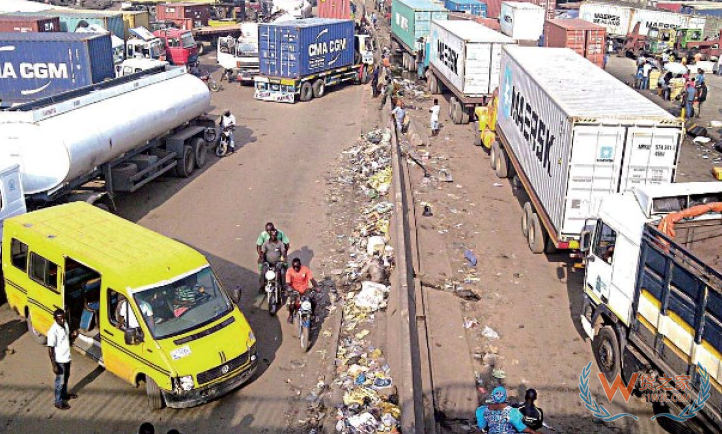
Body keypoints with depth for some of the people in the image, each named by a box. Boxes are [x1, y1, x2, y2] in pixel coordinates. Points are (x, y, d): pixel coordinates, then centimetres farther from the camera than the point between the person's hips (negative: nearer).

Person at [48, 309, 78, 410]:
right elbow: (50, 349, -23)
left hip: (67, 358, 7)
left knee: (66, 378, 26)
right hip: (59, 360, -7)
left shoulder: (65, 325, -5)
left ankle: (64, 394, 48)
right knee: (60, 381, 9)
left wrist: (73, 336, -14)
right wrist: (54, 365, -22)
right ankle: (58, 402, 26)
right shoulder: (53, 331, -27)